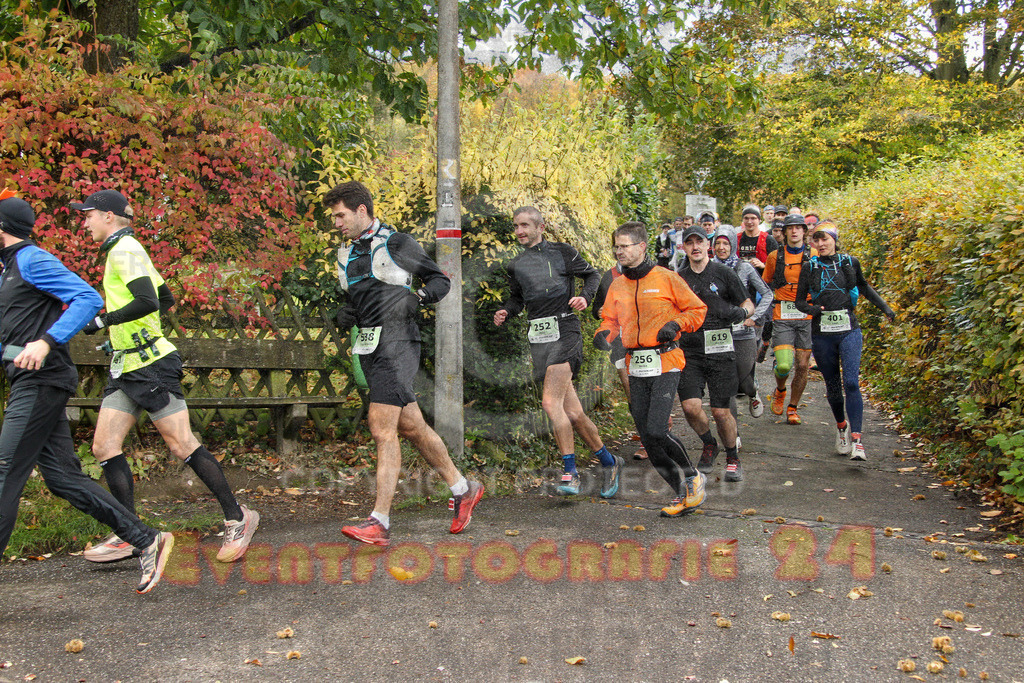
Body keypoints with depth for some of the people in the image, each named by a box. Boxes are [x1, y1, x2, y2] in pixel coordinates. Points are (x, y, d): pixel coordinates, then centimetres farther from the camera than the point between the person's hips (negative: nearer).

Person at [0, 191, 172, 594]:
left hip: (40, 383, -9)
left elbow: (88, 299, -20)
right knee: (62, 477, 5)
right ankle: (146, 541, 6)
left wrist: (46, 342, -29)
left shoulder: (32, 260, -8)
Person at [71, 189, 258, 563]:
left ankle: (237, 518, 2)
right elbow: (166, 299, 25)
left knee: (183, 445, -7)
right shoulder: (126, 250, 20)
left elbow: (147, 301, -24)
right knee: (104, 445, 3)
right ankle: (129, 534, 8)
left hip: (150, 365, -10)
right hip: (127, 366, 10)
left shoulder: (124, 249, -9)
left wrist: (102, 320, -17)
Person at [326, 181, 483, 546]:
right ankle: (462, 489, 25)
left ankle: (379, 522, -13)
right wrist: (345, 314, 7)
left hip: (396, 344, -8)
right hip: (369, 348, 8)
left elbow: (441, 280, 0)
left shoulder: (396, 243, -4)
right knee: (411, 427, 11)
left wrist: (415, 297, -19)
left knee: (381, 428, -15)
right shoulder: (346, 253, 17)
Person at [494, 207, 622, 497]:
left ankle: (570, 472, -11)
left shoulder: (562, 252, 3)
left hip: (565, 331, -5)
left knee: (551, 403, -20)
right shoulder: (516, 266, 16)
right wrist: (505, 312, 6)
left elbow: (592, 275, 9)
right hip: (538, 338, 5)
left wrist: (585, 296, -10)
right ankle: (609, 463, 20)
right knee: (573, 414, 3)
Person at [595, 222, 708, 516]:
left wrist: (676, 324, -14)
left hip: (665, 363, -6)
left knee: (657, 431, -16)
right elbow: (610, 319, 17)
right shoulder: (617, 285, 11)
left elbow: (697, 309, 3)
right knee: (647, 436, 5)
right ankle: (683, 494, 20)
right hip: (636, 368, 6)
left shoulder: (665, 278, -3)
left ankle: (693, 477, 11)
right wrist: (604, 334, -4)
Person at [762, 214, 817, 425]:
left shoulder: (814, 257, 5)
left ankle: (792, 408, 19)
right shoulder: (774, 257, 5)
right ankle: (780, 391, 21)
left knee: (802, 366, 1)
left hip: (807, 316, 1)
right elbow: (765, 285, 15)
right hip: (782, 317, -1)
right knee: (783, 365, -13)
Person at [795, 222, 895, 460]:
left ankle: (856, 440, -17)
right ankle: (842, 427, 34)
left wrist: (884, 307, 13)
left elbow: (864, 287, 21)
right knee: (832, 385, 10)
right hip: (822, 334, 1)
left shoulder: (850, 262, 4)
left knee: (851, 383, -15)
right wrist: (811, 308, -15)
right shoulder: (809, 267, 3)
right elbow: (799, 300, 7)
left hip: (849, 331, -1)